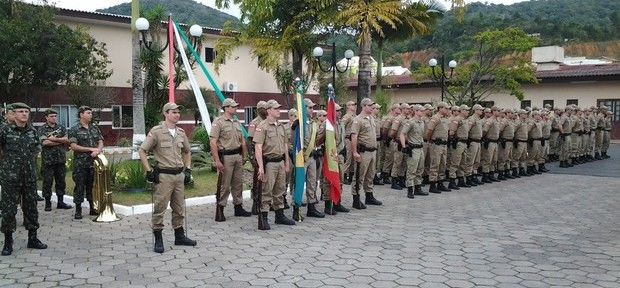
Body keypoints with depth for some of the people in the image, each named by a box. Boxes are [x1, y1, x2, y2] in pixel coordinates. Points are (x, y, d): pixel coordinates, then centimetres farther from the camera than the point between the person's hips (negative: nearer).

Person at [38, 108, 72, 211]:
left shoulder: (61, 128, 11)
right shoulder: (42, 129, 0)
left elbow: (67, 140, -4)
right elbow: (44, 142, -15)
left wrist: (54, 139, -13)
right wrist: (61, 141, -9)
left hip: (61, 159, 4)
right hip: (47, 160, -3)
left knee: (61, 181, 8)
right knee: (47, 182, 1)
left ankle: (60, 202, 16)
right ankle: (48, 203, 9)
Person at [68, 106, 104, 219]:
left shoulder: (95, 128, 13)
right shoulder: (74, 129, -3)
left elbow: (101, 142, 11)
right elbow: (73, 146, -11)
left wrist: (98, 150, -12)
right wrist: (91, 149, -14)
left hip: (94, 162, 5)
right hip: (80, 164, -4)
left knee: (92, 186, 10)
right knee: (80, 186, -1)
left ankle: (93, 208, 19)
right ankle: (78, 210, 6)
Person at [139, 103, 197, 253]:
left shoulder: (181, 132, 11)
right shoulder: (156, 131, -8)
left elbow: (187, 152, 25)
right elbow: (142, 151, -8)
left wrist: (188, 169, 15)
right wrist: (149, 171, -11)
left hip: (179, 175, 6)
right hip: (164, 176, -6)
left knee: (179, 208, 13)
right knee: (159, 208, -2)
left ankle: (179, 236, 25)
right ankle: (158, 240, 6)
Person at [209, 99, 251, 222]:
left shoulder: (236, 122, 14)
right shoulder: (218, 122, -9)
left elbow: (242, 141, 22)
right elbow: (212, 142, -15)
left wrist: (244, 156, 16)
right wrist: (217, 161, -20)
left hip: (238, 156, 7)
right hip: (225, 157, -7)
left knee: (238, 184, 13)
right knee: (224, 185, -4)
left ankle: (238, 208, 23)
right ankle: (219, 211, 3)